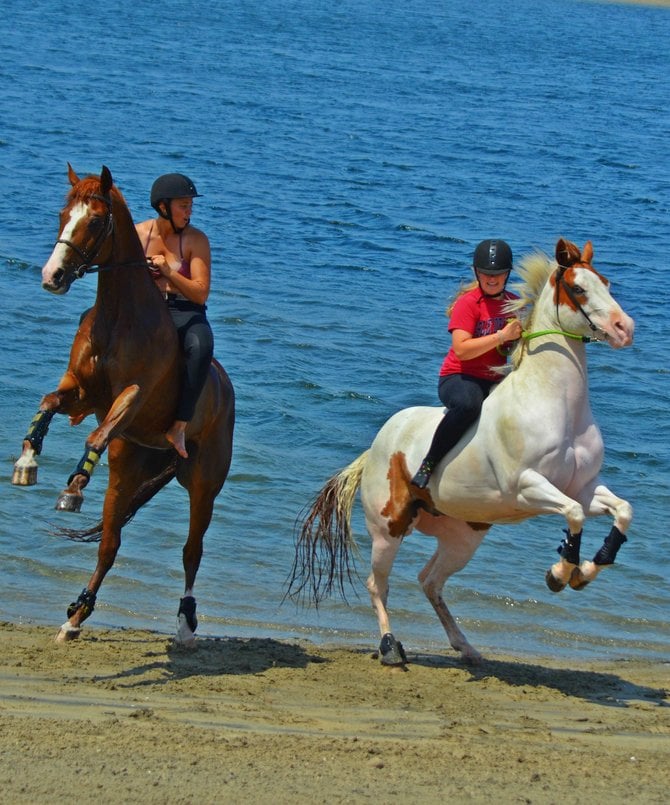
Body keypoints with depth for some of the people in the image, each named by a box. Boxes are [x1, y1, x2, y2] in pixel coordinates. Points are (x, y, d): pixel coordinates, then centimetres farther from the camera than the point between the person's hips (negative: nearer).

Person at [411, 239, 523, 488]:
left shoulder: (515, 303, 10)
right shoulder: (468, 303, -9)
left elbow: (518, 343, 27)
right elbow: (462, 349, -22)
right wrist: (502, 336, -25)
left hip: (496, 381, 6)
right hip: (459, 378, -6)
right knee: (468, 404, -41)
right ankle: (429, 464, -27)